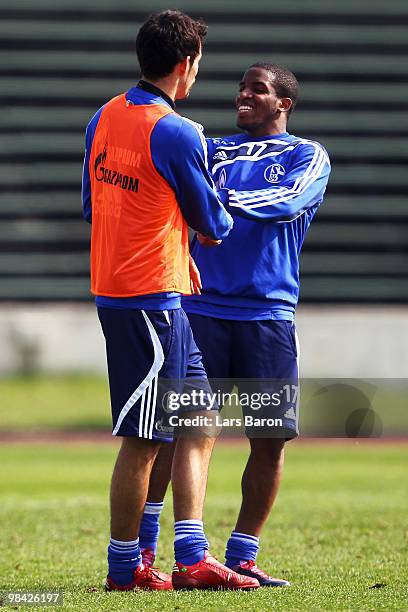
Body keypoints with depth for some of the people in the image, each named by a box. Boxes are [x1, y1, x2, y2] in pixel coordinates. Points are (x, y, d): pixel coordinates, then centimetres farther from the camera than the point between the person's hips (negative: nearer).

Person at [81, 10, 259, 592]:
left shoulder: (103, 118, 10)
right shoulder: (176, 133, -16)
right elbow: (212, 221, -6)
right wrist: (215, 227, 19)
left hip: (113, 287, 9)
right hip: (152, 298, -9)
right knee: (143, 440, -2)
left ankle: (192, 559, 9)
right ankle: (124, 568, 5)